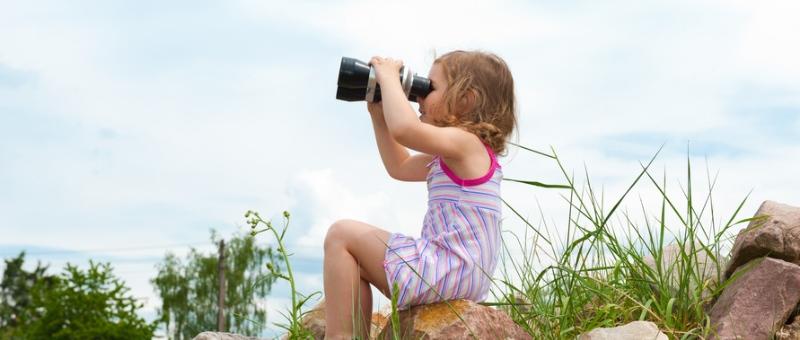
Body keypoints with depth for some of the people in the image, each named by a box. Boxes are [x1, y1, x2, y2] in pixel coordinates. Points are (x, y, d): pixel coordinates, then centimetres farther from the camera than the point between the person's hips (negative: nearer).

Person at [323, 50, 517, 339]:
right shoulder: (451, 153, 19)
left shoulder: (465, 142, -15)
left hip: (449, 272, -11)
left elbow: (405, 129, -34)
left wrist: (389, 77, -18)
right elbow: (400, 168, 30)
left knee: (342, 235, -7)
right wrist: (378, 113, 23)